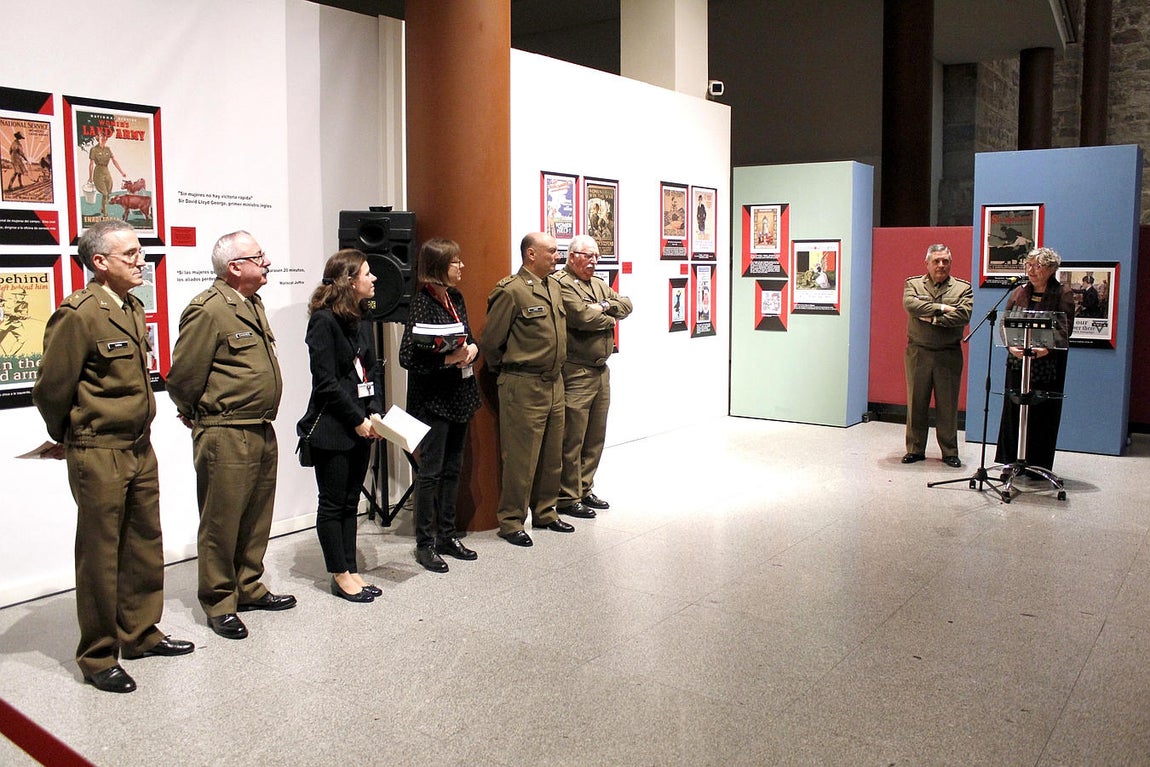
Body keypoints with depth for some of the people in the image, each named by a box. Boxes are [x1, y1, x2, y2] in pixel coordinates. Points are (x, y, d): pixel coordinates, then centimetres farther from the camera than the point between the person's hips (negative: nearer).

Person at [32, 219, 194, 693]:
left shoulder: (133, 311, 10)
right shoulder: (77, 314, -16)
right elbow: (52, 388, -12)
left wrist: (140, 433, 17)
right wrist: (66, 440, 2)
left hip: (140, 449, 8)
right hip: (98, 455, -8)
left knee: (145, 547, 16)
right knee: (100, 556, 4)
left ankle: (140, 633, 31)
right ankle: (97, 658, 17)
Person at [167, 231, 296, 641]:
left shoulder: (253, 305, 14)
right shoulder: (208, 310, -16)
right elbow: (183, 375, -14)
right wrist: (196, 416, 1)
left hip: (261, 432, 9)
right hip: (225, 437, -9)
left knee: (256, 518, 17)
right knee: (222, 523, 2)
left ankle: (249, 588, 31)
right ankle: (218, 604, 15)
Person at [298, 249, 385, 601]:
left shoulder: (360, 319, 11)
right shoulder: (324, 320, -13)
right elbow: (326, 382, -16)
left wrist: (374, 413, -2)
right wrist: (357, 420, -13)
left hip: (361, 425, 8)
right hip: (332, 427, -8)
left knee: (351, 501, 13)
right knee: (333, 503, 4)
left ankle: (351, 569, 22)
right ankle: (340, 575, 14)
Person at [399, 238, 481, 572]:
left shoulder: (455, 297, 8)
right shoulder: (422, 303, -15)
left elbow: (469, 337, 19)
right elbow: (408, 357, -19)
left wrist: (471, 349, -4)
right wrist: (450, 358, -24)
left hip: (460, 396, 8)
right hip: (432, 400, -8)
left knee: (453, 468, 14)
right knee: (430, 471, 0)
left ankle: (447, 535, 26)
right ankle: (424, 544, 12)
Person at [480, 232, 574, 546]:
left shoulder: (555, 287, 12)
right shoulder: (511, 291, -14)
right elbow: (490, 341, -11)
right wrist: (506, 371, 2)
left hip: (554, 382, 8)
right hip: (524, 387, -8)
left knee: (552, 455, 16)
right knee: (521, 458, -1)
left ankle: (545, 512, 30)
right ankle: (511, 522, 11)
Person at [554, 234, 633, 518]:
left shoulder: (599, 284, 18)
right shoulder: (562, 284, -12)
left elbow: (626, 304, 12)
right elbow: (584, 317, -23)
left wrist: (605, 306, -8)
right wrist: (610, 317, -4)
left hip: (601, 370, 9)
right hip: (576, 374, -9)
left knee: (595, 436, 15)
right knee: (572, 439, -3)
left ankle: (585, 489, 27)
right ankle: (567, 498, 6)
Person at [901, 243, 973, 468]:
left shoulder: (963, 287, 6)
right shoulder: (913, 283, 8)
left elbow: (964, 315, -11)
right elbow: (910, 304, -13)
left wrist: (932, 318, -13)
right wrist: (942, 308, -13)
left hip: (949, 355, 0)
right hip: (918, 353, 0)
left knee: (948, 405, 4)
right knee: (916, 403, 5)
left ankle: (950, 452, 14)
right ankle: (915, 449, 15)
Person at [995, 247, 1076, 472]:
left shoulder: (1063, 294, -2)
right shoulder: (1019, 292, 9)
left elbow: (1064, 329, -11)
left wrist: (1047, 348, -28)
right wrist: (1011, 346, -14)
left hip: (1047, 364, -3)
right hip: (1017, 361, 3)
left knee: (1043, 414, 1)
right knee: (1014, 411, 4)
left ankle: (1038, 466, 11)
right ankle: (1012, 463, 13)